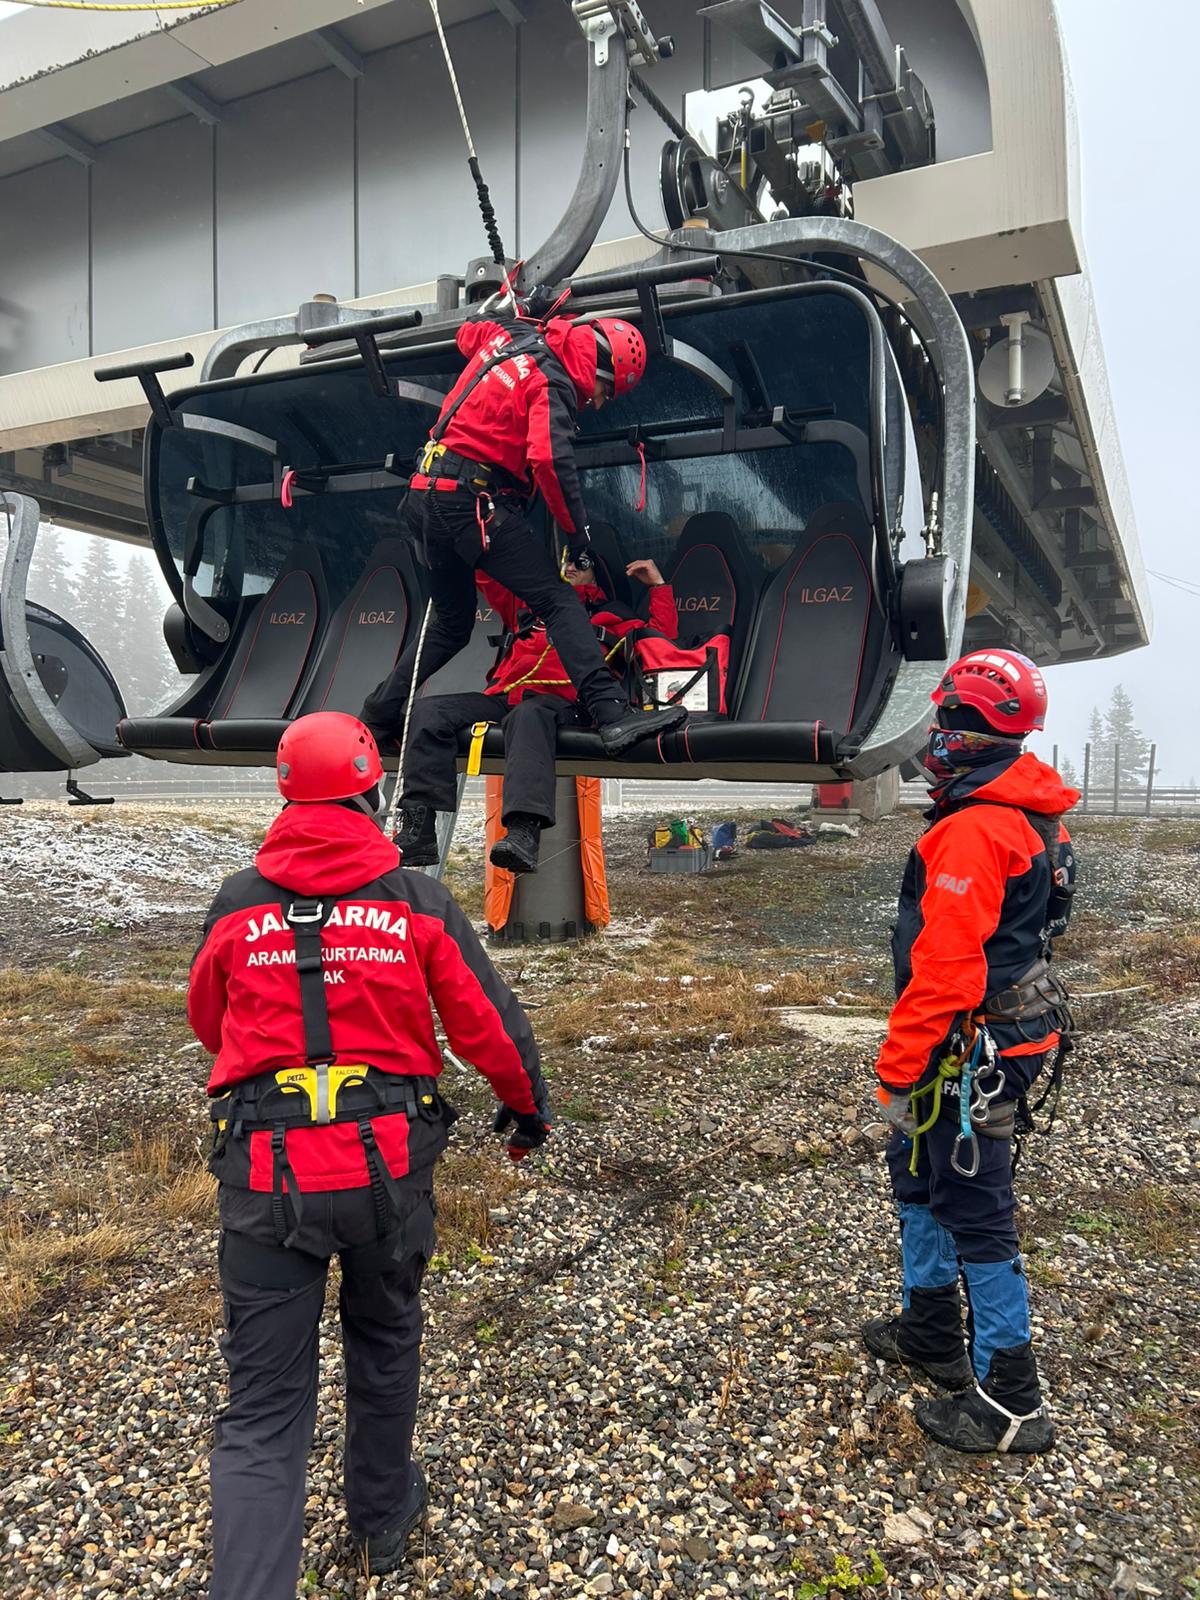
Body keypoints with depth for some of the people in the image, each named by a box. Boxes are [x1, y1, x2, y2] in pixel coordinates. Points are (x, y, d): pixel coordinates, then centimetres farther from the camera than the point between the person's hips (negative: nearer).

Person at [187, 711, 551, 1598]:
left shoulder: (236, 905, 0)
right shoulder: (417, 902, -4)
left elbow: (208, 1024, 16)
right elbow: (488, 1023, 0)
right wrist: (529, 1107, 18)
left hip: (264, 1170, 0)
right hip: (388, 1162, 1)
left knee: (263, 1406, 8)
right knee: (385, 1340, 26)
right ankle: (384, 1514, 46)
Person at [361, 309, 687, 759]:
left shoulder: (512, 335, 15)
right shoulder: (553, 385, -9)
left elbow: (468, 334, 37)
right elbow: (550, 461, -23)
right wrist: (578, 535, -15)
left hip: (425, 494, 9)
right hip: (475, 502, -9)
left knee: (451, 622, 21)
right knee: (559, 601, -14)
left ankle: (378, 715, 25)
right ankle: (613, 714, -26)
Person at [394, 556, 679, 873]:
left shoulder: (610, 616, 27)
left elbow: (663, 635, 17)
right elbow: (488, 578, 41)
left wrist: (658, 585, 19)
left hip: (558, 701, -4)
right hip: (501, 699, 5)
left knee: (529, 716, -42)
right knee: (430, 710, -19)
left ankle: (524, 832, -63)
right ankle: (417, 832, -29)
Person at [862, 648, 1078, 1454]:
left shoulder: (973, 830, -24)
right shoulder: (1035, 819, 9)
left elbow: (943, 971, -27)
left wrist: (898, 1072, -19)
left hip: (970, 1054, -10)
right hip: (1015, 1032, 10)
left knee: (974, 1214, 2)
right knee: (919, 1177, 22)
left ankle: (1011, 1401, 16)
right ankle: (930, 1329, 38)